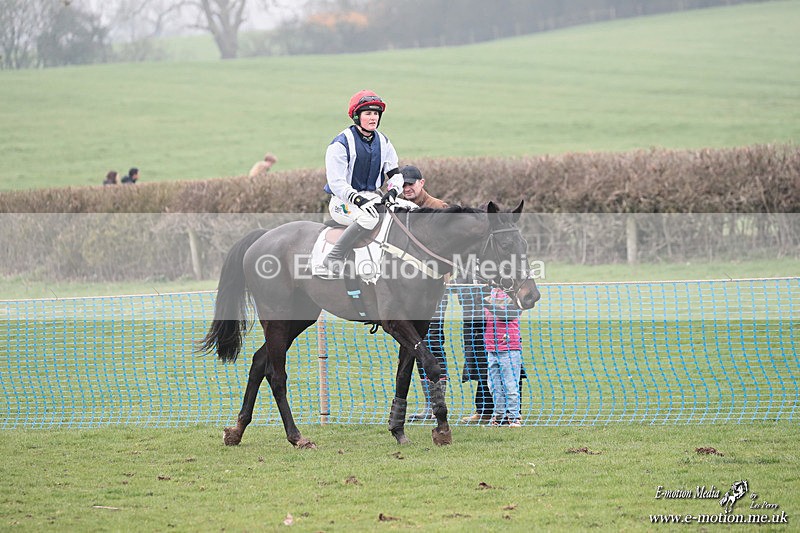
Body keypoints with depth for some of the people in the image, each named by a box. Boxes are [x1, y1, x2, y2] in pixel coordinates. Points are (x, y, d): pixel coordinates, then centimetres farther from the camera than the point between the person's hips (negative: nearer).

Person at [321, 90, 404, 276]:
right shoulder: (341, 144, -13)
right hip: (343, 202, -7)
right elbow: (336, 183, -19)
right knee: (369, 218, -38)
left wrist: (392, 191, -14)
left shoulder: (383, 143, 9)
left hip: (372, 196, 7)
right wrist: (359, 200, -34)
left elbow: (395, 173, 10)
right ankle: (334, 259, -34)